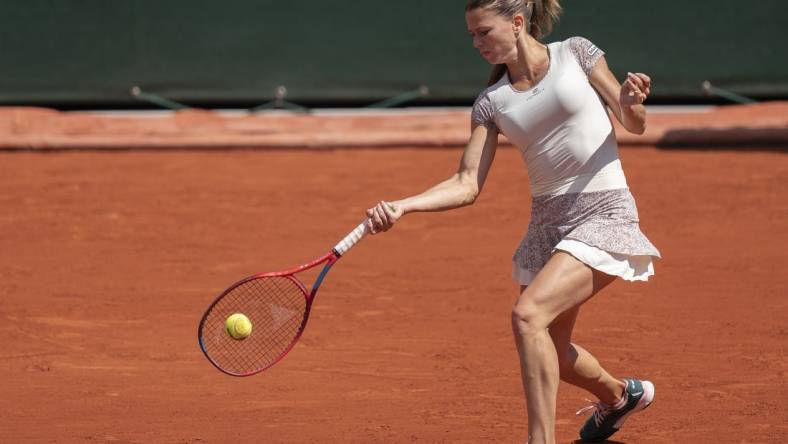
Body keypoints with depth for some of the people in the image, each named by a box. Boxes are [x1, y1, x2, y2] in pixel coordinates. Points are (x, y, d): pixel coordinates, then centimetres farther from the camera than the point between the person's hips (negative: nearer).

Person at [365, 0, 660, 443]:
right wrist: (400, 206, -15)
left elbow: (635, 125, 2)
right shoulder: (492, 102, 5)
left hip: (604, 212, -6)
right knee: (548, 353, 15)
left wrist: (630, 103, -22)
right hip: (548, 221, 6)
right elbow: (468, 185, -1)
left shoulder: (576, 53, -4)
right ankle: (619, 395, 47)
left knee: (528, 314, -26)